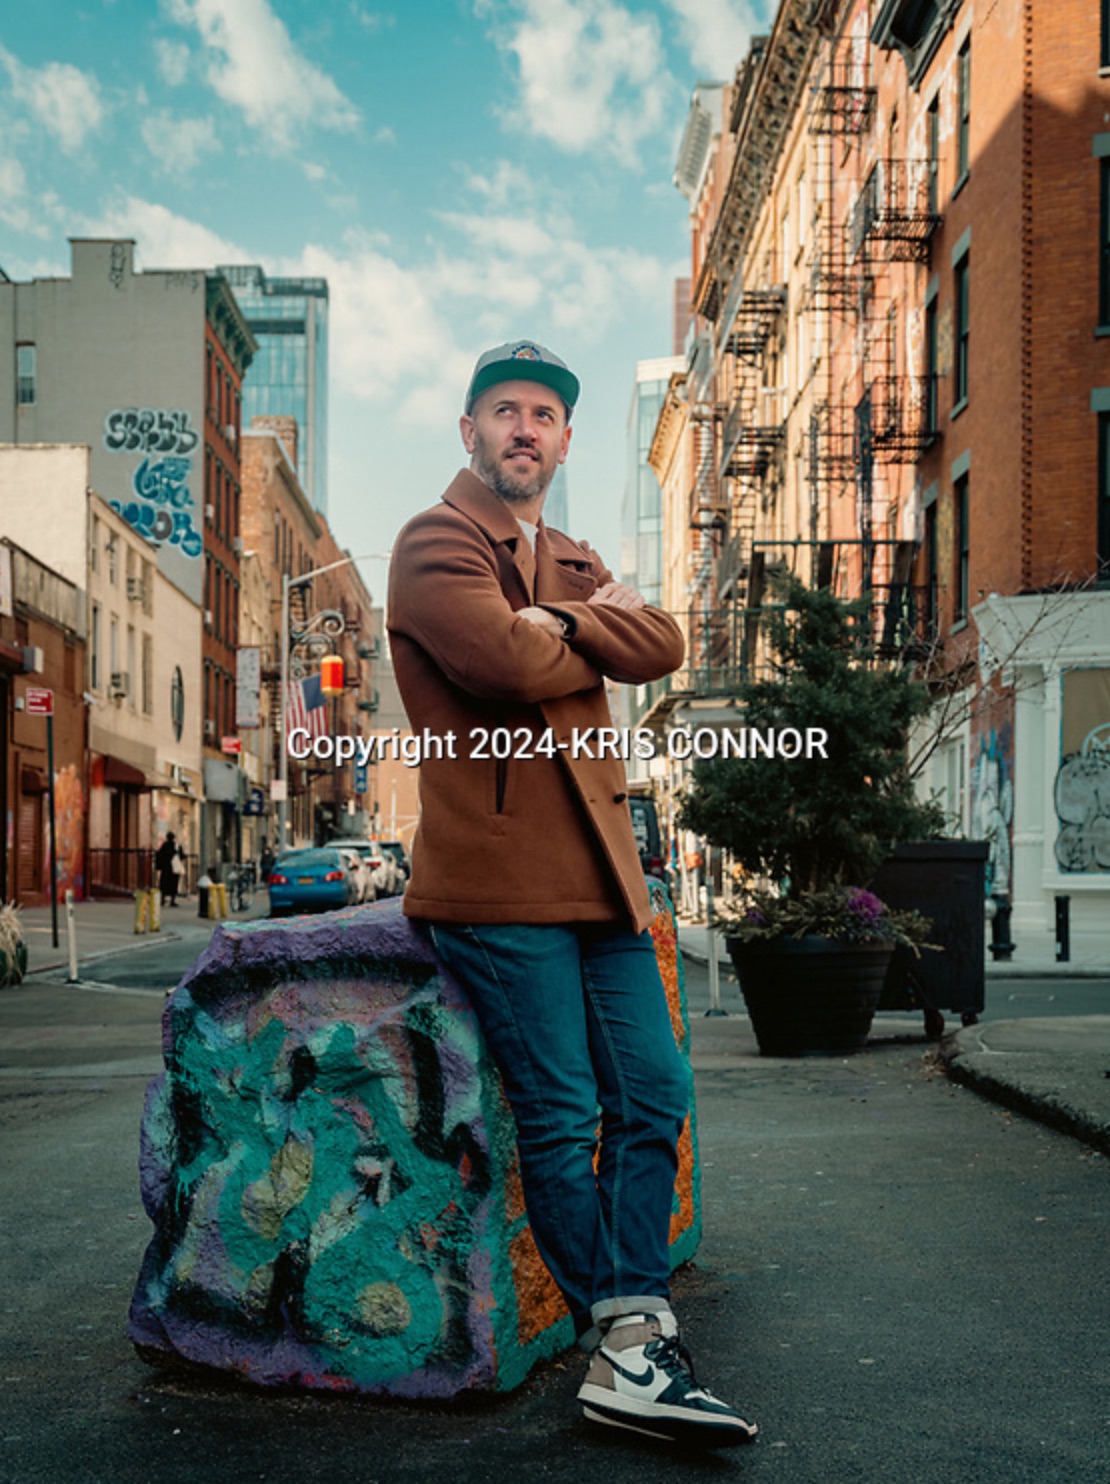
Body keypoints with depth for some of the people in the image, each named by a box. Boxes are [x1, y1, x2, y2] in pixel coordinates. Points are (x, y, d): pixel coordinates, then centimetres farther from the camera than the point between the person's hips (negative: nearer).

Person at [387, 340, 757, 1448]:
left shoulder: (574, 563, 23)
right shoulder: (435, 543, -1)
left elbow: (661, 647, 4)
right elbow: (508, 661, -19)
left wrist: (560, 622, -11)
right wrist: (598, 624, 0)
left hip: (597, 869, 8)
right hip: (498, 875, -8)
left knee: (652, 1097, 3)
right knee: (562, 1118, -3)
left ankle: (628, 1348, 8)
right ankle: (627, 1341, 8)